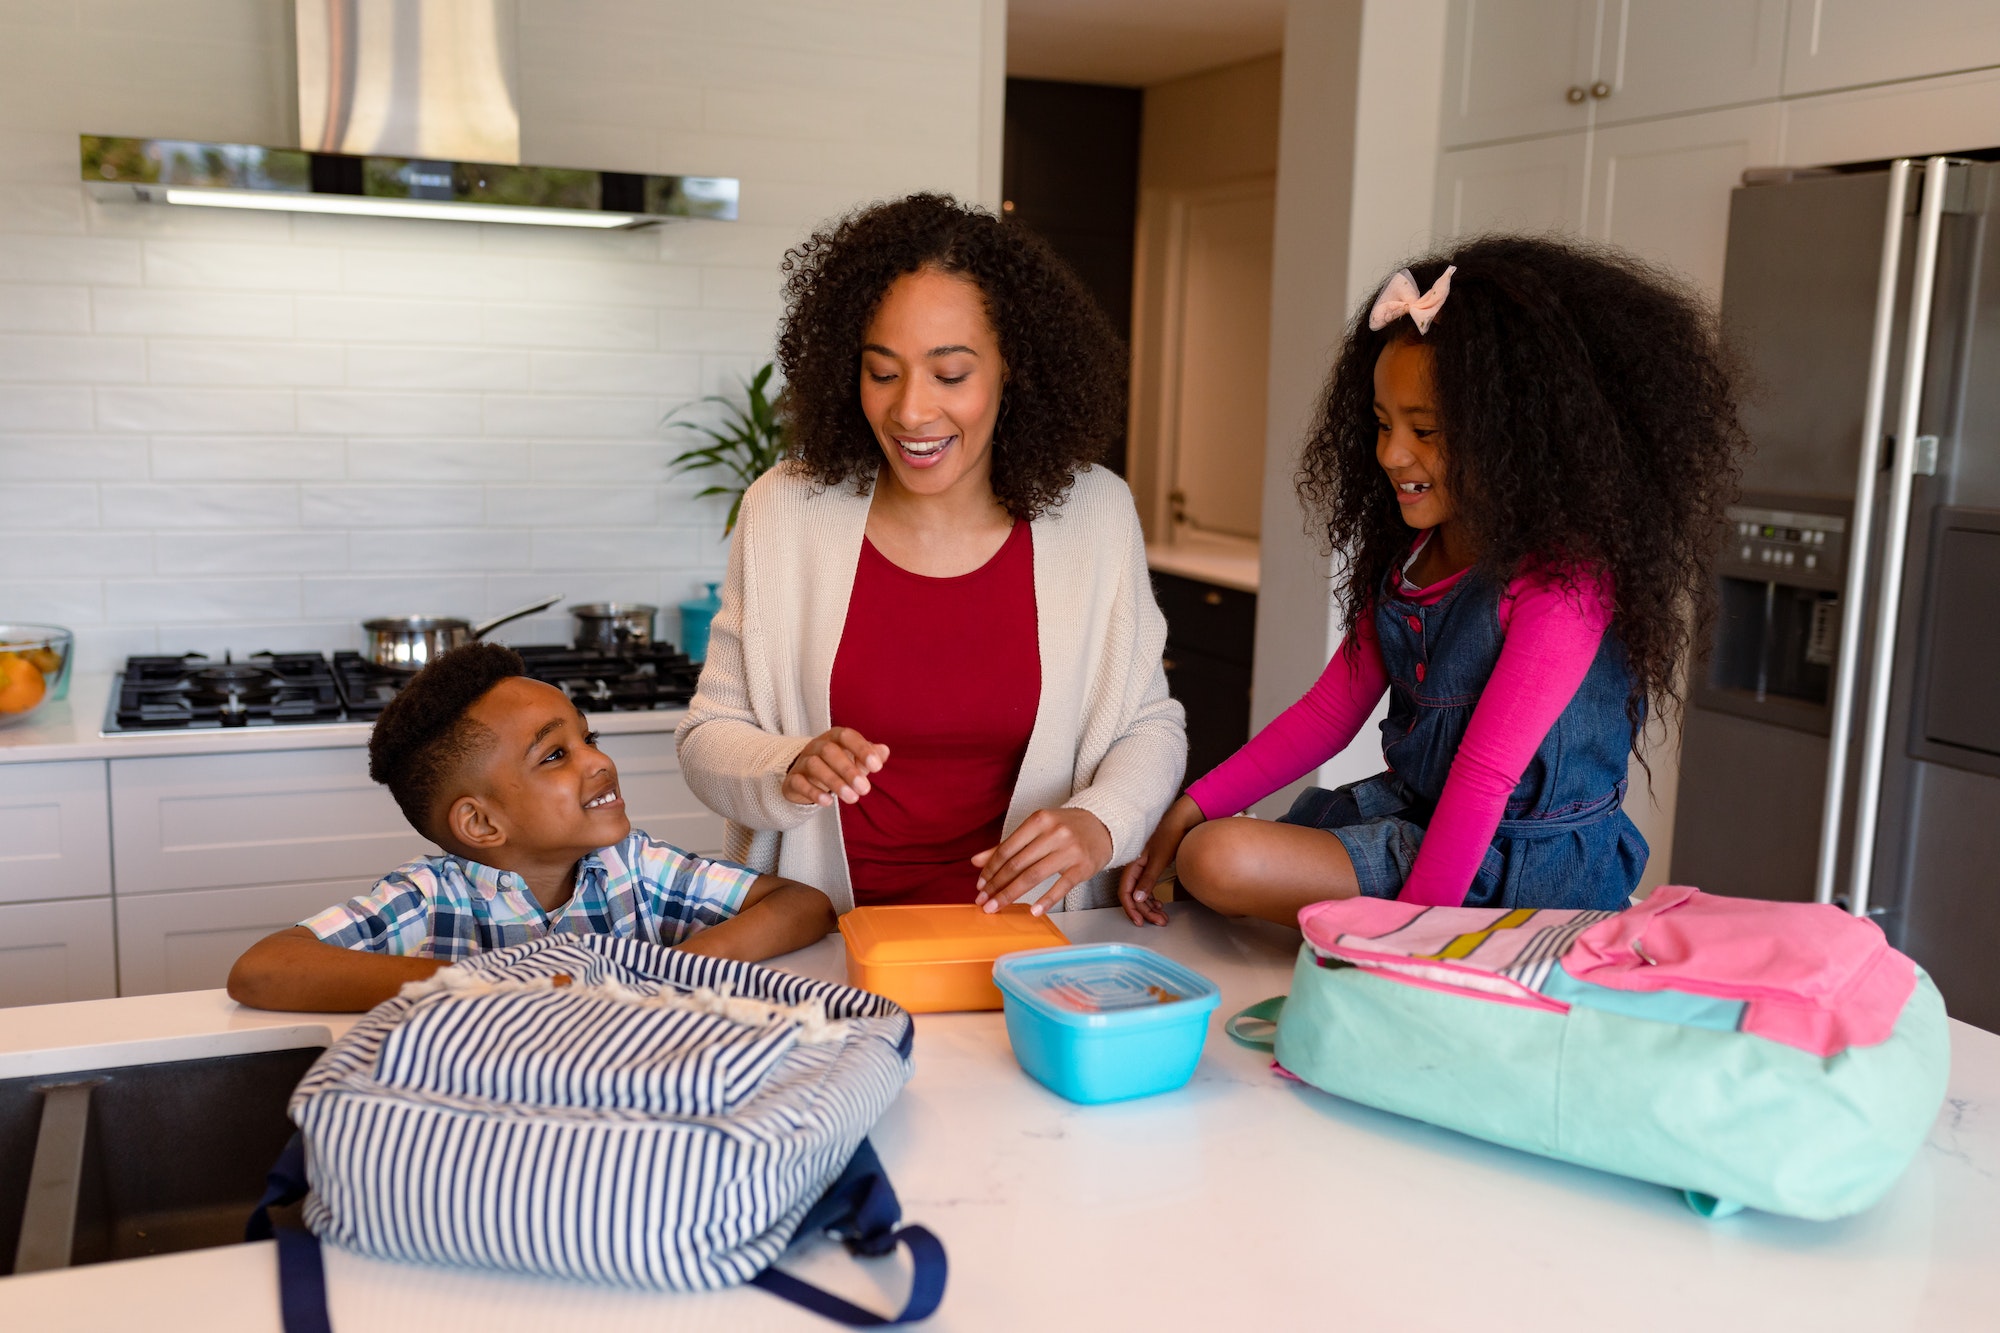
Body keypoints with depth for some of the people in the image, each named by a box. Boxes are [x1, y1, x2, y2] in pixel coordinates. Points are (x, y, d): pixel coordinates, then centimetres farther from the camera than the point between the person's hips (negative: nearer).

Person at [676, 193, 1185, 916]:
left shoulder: (1093, 513, -3)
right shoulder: (785, 510, -3)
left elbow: (1150, 725, 6)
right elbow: (709, 738, 3)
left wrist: (1100, 823, -15)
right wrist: (790, 772, -19)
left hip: (1018, 936, -1)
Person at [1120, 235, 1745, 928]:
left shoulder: (1564, 578, -19)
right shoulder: (1406, 554, 7)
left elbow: (1484, 774, -23)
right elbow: (1328, 713, 9)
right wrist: (1190, 810, 0)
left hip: (1526, 872, -8)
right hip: (1412, 814, 8)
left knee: (1224, 862, -23)